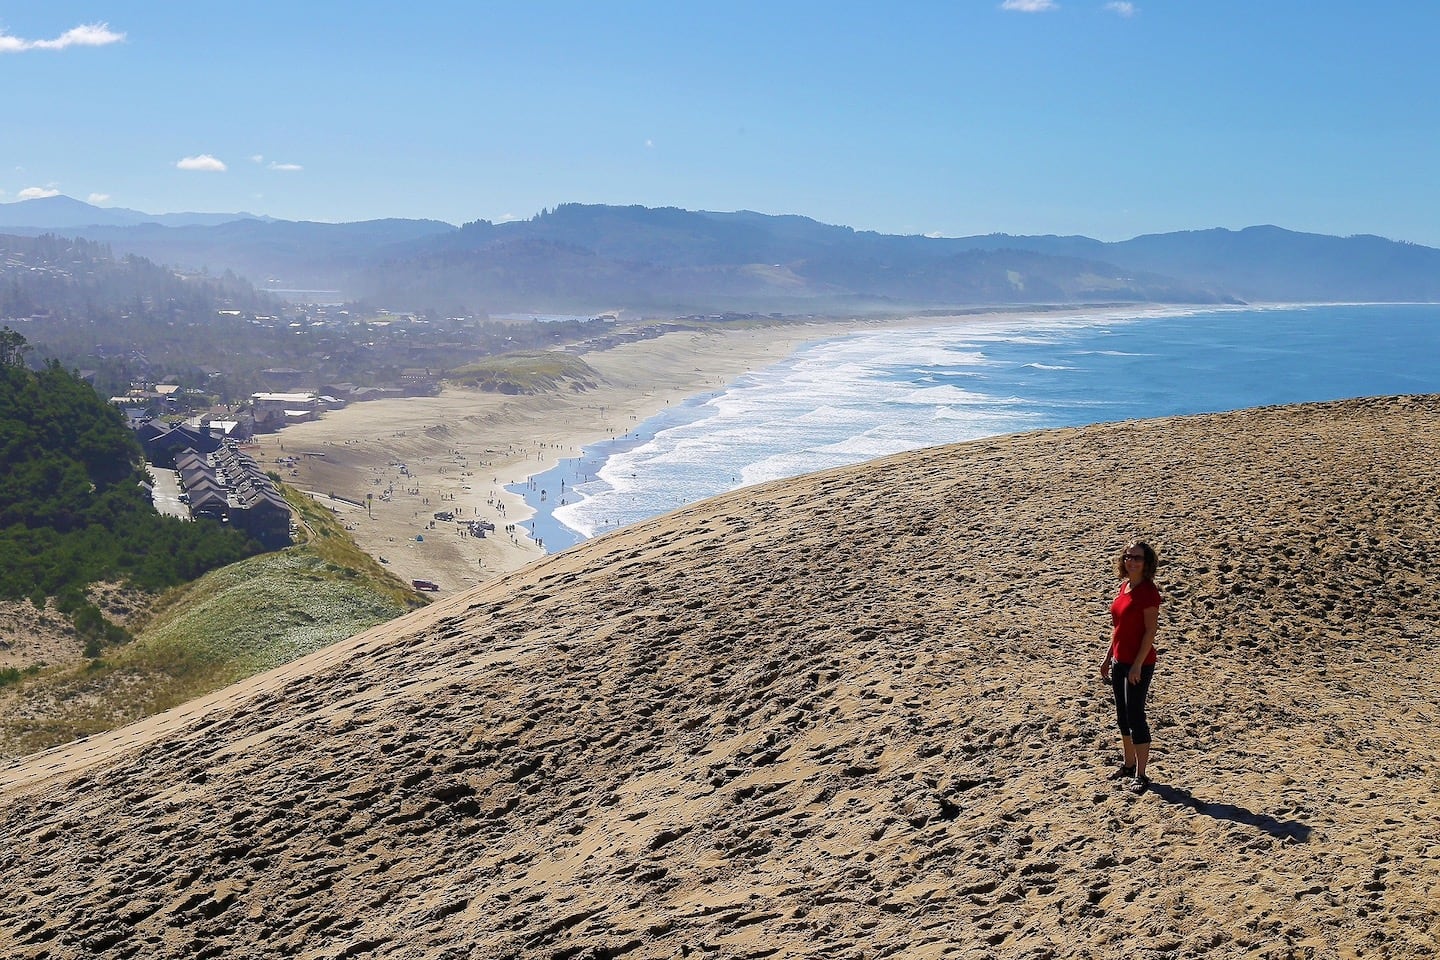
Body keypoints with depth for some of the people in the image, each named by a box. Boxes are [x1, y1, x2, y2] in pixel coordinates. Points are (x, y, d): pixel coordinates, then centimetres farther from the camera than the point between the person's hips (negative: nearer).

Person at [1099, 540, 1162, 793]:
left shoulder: (1148, 591, -15)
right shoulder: (1124, 586, 9)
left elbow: (1150, 631, -18)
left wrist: (1137, 665, -21)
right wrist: (1108, 657, 16)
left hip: (1139, 663, -9)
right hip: (1120, 661, 9)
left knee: (1135, 716, -5)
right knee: (1122, 715, 16)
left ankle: (1140, 775, 3)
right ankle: (1129, 764, 30)